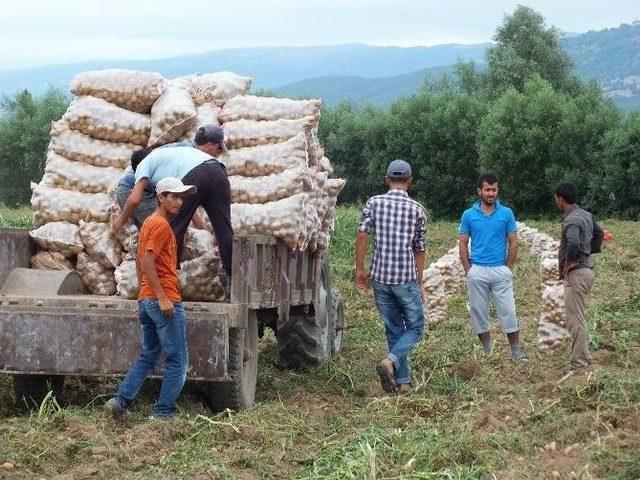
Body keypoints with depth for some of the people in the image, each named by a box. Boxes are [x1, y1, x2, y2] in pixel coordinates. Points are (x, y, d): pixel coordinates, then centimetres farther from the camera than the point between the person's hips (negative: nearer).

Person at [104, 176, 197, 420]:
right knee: (177, 361, -2)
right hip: (165, 301, -9)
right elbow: (147, 262, -21)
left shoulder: (149, 223, 18)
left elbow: (139, 262, 23)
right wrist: (162, 298, -23)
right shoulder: (161, 225, -12)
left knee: (148, 357, 16)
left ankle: (120, 400, 6)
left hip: (146, 300, 9)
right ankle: (163, 413, -2)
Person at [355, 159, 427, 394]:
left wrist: (359, 269, 0)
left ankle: (402, 381, 14)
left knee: (393, 329, 14)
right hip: (406, 278, -3)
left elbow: (361, 235, -8)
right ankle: (390, 361, -16)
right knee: (415, 327, 9)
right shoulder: (417, 209, 1)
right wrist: (419, 283, 15)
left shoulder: (374, 203, 3)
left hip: (380, 277, 3)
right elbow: (419, 250, 6)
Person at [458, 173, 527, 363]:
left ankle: (516, 351, 4)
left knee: (508, 311, -3)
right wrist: (468, 271, -1)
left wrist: (508, 269, -1)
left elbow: (513, 243, 4)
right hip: (477, 271, 1)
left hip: (501, 271, -1)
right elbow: (463, 244, 6)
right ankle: (485, 351, 17)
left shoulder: (506, 213, 2)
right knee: (478, 313, 6)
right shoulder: (469, 215, 3)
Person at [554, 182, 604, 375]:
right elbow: (599, 234, 26)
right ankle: (583, 357, 24)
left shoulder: (571, 220, -19)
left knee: (575, 319, -6)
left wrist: (567, 263, -20)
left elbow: (573, 244, -36)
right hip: (586, 268, 10)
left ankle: (579, 362, -5)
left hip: (576, 273, -10)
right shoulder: (586, 215, 12)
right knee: (577, 317, 18)